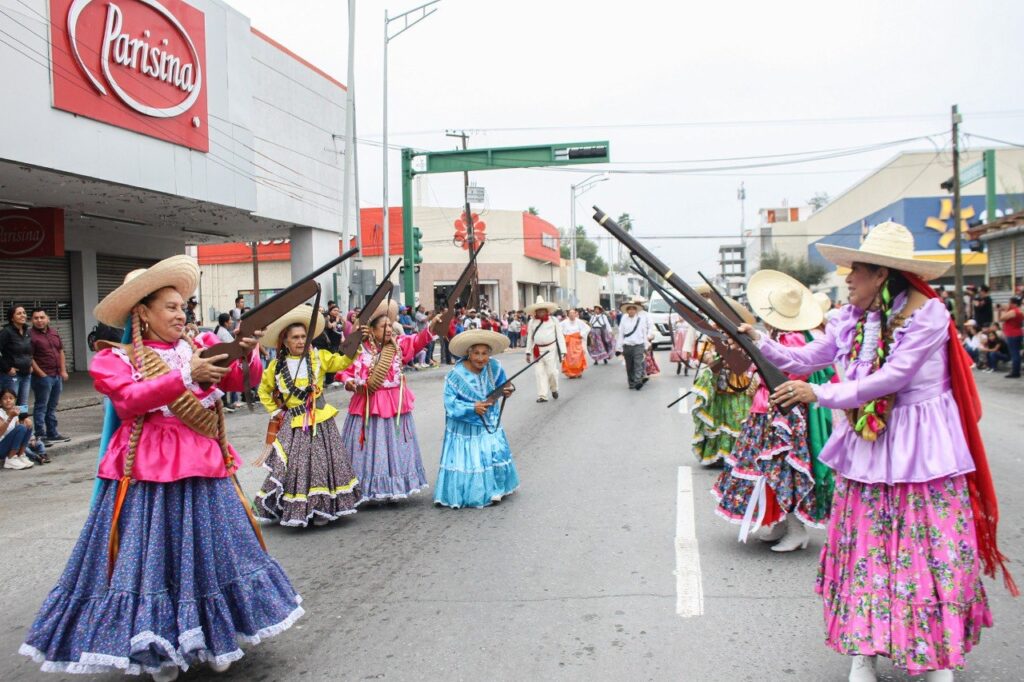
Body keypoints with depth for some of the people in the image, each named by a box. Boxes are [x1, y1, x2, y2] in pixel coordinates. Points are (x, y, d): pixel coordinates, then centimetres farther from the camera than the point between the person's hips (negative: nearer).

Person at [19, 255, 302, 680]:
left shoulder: (201, 348, 8)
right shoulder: (117, 359, 0)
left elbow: (242, 380, -5)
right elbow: (131, 400, -19)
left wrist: (247, 355, -27)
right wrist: (186, 377, -30)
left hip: (203, 468, 3)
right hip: (148, 471, -3)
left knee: (210, 550, 9)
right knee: (152, 555, 2)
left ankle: (214, 638, 24)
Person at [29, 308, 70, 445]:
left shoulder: (54, 332, 13)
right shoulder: (30, 335, -9)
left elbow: (61, 351, 18)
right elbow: (29, 358, -13)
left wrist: (63, 370, 10)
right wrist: (41, 374, -15)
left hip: (57, 376, 7)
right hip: (42, 376, -7)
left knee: (52, 406, 15)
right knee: (41, 407, -2)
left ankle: (52, 433, 22)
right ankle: (40, 436, 2)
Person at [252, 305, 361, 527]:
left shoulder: (319, 357, 2)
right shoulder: (276, 366, 5)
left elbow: (342, 362, -11)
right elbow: (264, 391, 18)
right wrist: (275, 411, 9)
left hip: (320, 422, 0)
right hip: (293, 425, 0)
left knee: (323, 464, 2)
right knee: (293, 468, -4)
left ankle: (321, 510, 14)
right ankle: (294, 510, 8)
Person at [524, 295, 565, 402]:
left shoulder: (553, 320, 2)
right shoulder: (532, 322, 7)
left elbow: (560, 336, 0)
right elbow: (529, 337, 11)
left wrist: (563, 351, -5)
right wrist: (528, 352, 9)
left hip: (551, 349, -2)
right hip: (537, 350, 2)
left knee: (551, 371, -2)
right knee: (539, 373, -1)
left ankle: (554, 389, 27)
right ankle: (542, 395, 3)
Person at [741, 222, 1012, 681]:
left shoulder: (927, 313, -14)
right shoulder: (852, 317, 5)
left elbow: (892, 377, -22)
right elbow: (806, 358, 8)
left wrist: (819, 394, -24)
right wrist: (759, 342, -5)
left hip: (921, 451, -5)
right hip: (866, 448, 5)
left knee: (931, 552, 3)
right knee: (863, 551, 7)